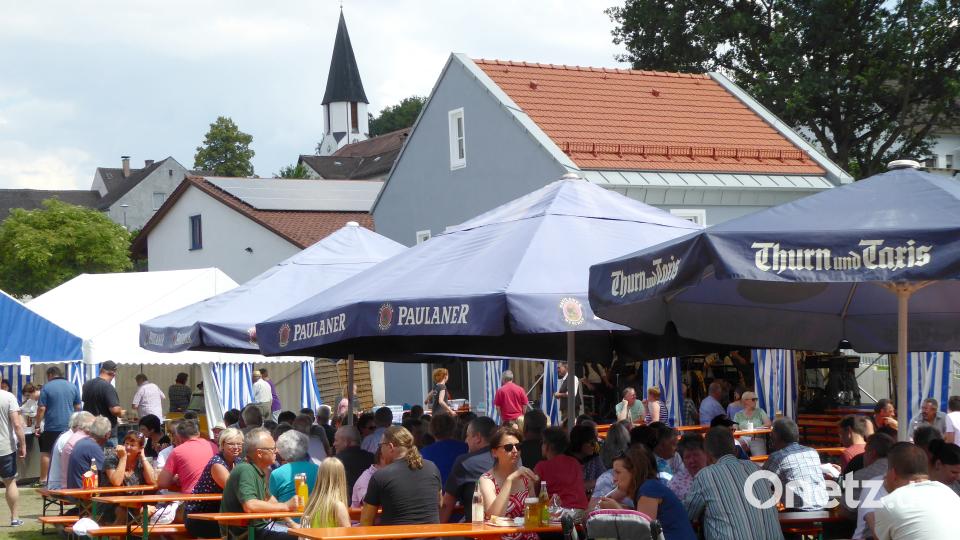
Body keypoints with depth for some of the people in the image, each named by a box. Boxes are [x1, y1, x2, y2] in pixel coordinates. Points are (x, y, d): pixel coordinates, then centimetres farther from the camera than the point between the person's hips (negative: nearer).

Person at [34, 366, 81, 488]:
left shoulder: (46, 388, -4)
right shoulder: (73, 387, 7)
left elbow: (41, 409, -8)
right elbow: (78, 407, 10)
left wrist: (37, 426, -2)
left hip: (51, 427, -3)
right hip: (69, 426, 3)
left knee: (46, 453, 4)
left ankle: (43, 480, 3)